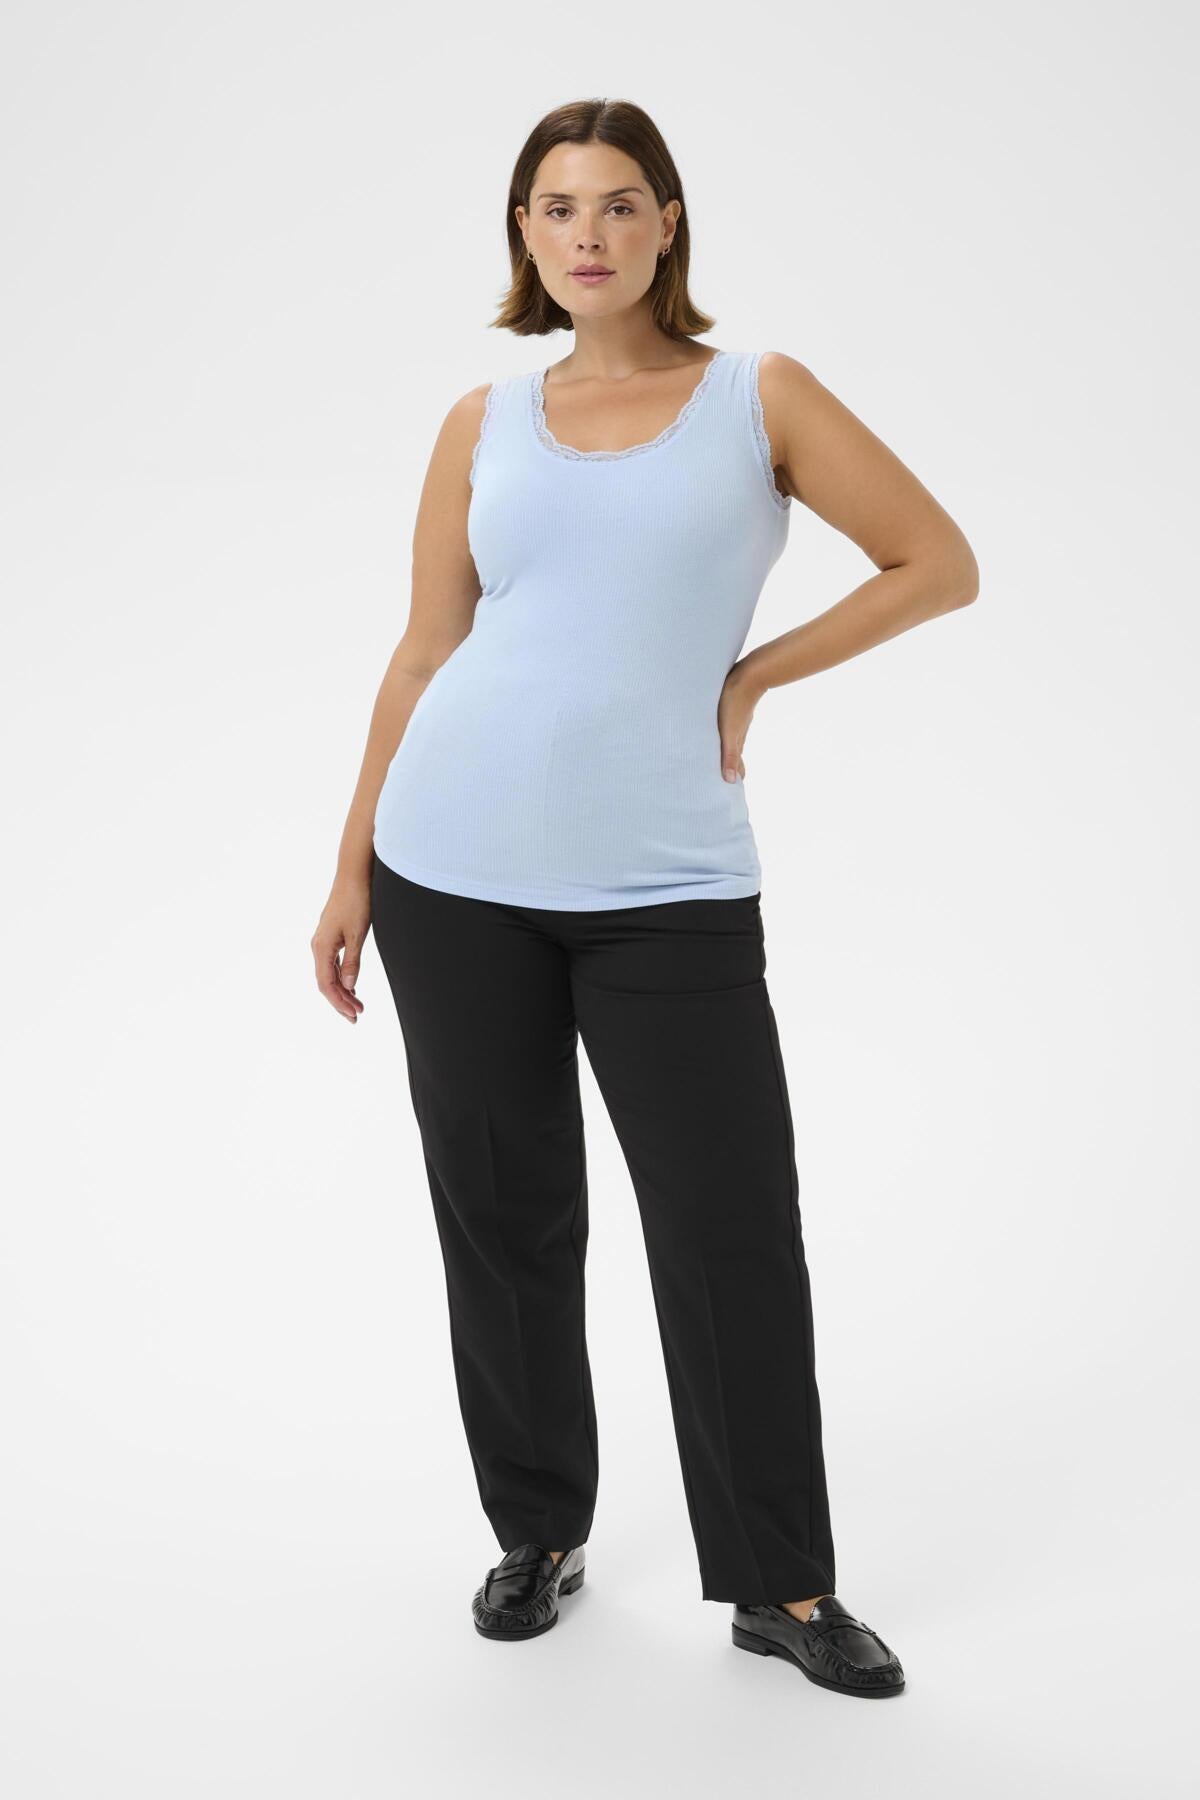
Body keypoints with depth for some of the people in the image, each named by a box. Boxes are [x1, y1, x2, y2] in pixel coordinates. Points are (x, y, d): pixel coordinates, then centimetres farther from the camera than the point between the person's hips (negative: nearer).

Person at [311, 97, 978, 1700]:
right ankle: (538, 1534, 30)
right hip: (457, 871, 2)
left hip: (666, 884, -1)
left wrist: (753, 675, -1)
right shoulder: (484, 423, 8)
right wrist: (352, 864, 8)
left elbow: (940, 563, 4)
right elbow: (423, 653, 9)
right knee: (502, 1221, 10)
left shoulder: (761, 397, 3)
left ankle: (781, 1585, 19)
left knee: (735, 1234, 1)